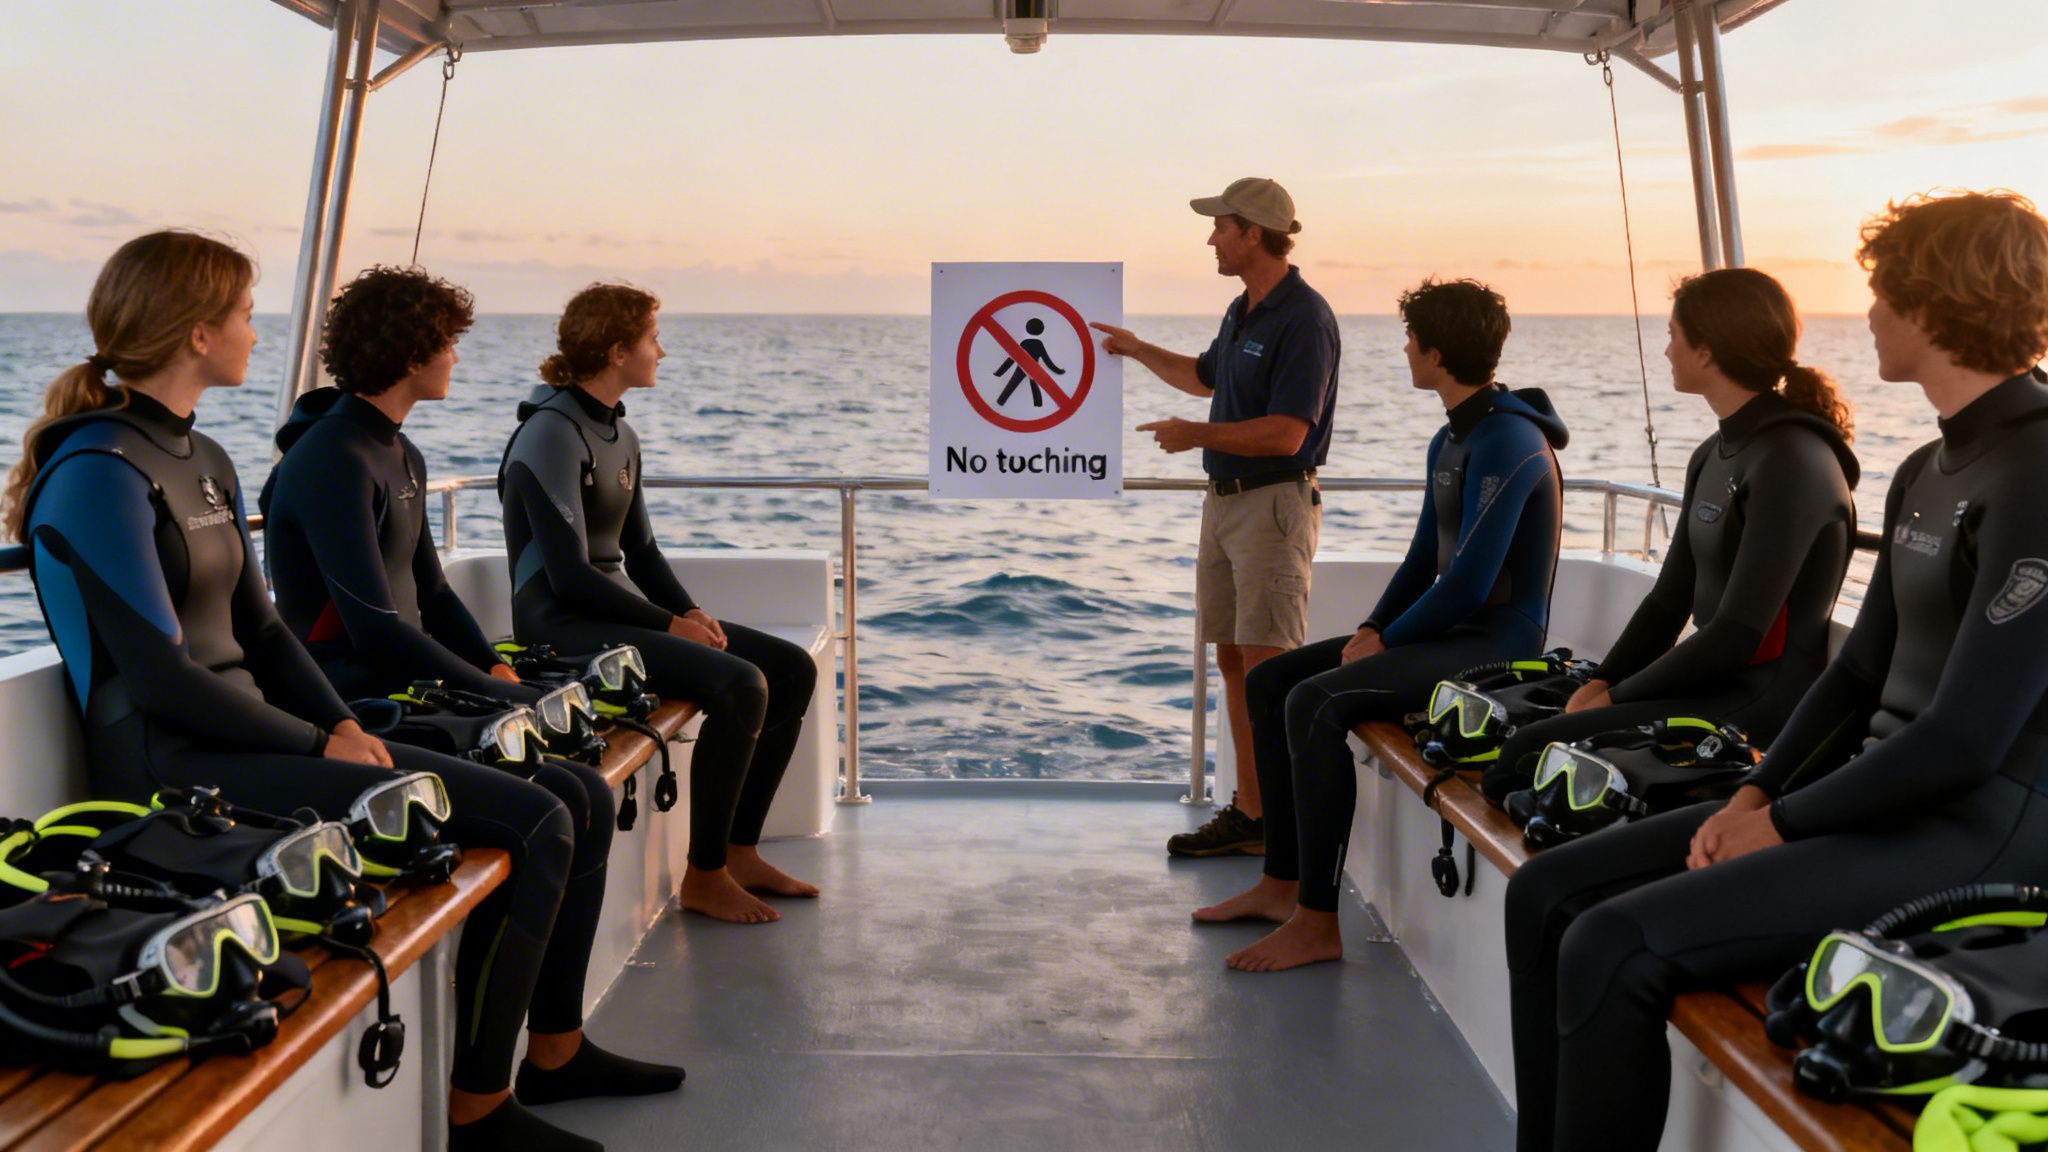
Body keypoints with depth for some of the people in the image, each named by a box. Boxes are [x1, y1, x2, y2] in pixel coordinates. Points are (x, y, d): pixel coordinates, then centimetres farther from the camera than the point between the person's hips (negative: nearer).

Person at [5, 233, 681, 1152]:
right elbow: (161, 677, -17)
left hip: (249, 733, 9)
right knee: (527, 828, -18)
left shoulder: (203, 463, 16)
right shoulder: (101, 474, -13)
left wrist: (343, 723, 0)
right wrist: (320, 744, -10)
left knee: (546, 812, 4)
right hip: (176, 763, -9)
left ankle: (556, 1051, 21)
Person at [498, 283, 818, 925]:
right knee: (741, 686, -27)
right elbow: (570, 576, -20)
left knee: (793, 669, 2)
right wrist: (670, 625, -17)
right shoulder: (552, 434, -14)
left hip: (620, 609, 10)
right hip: (563, 625, -10)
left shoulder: (619, 434, 15)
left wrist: (692, 613, 2)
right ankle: (704, 877, -14)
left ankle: (739, 852, 7)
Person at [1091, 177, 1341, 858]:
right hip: (1223, 498, 10)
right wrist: (1136, 350, 39)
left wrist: (1196, 435, -15)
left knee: (1269, 667, -10)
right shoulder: (1242, 311, 14)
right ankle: (1249, 812, 16)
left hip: (1275, 502, -9)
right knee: (1231, 661, 10)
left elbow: (1285, 434, -23)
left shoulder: (1304, 318, -16)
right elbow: (1205, 377, 35)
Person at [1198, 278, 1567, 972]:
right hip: (1446, 629, 11)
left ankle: (1317, 923, -22)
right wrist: (1372, 627, 4)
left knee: (1314, 703, -28)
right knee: (1269, 680, 6)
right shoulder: (1450, 440, 15)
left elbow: (1469, 584, -23)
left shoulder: (1507, 443, -18)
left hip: (1496, 643, -10)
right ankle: (1281, 884, 9)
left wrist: (1386, 641, -11)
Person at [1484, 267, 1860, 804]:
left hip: (1762, 702, -9)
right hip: (1711, 683, 9)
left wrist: (1618, 696, -12)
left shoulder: (1789, 461, -16)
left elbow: (1738, 635, -20)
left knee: (1526, 754, -20)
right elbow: (1669, 600, 15)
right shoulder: (1713, 457, 14)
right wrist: (1602, 680, 1)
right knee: (1513, 727, -1)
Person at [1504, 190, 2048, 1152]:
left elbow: (1968, 737, -20)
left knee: (1612, 950, -24)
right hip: (1884, 789, 9)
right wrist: (1755, 794, 2)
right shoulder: (1926, 474, 13)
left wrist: (1784, 823, -10)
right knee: (1547, 894, 0)